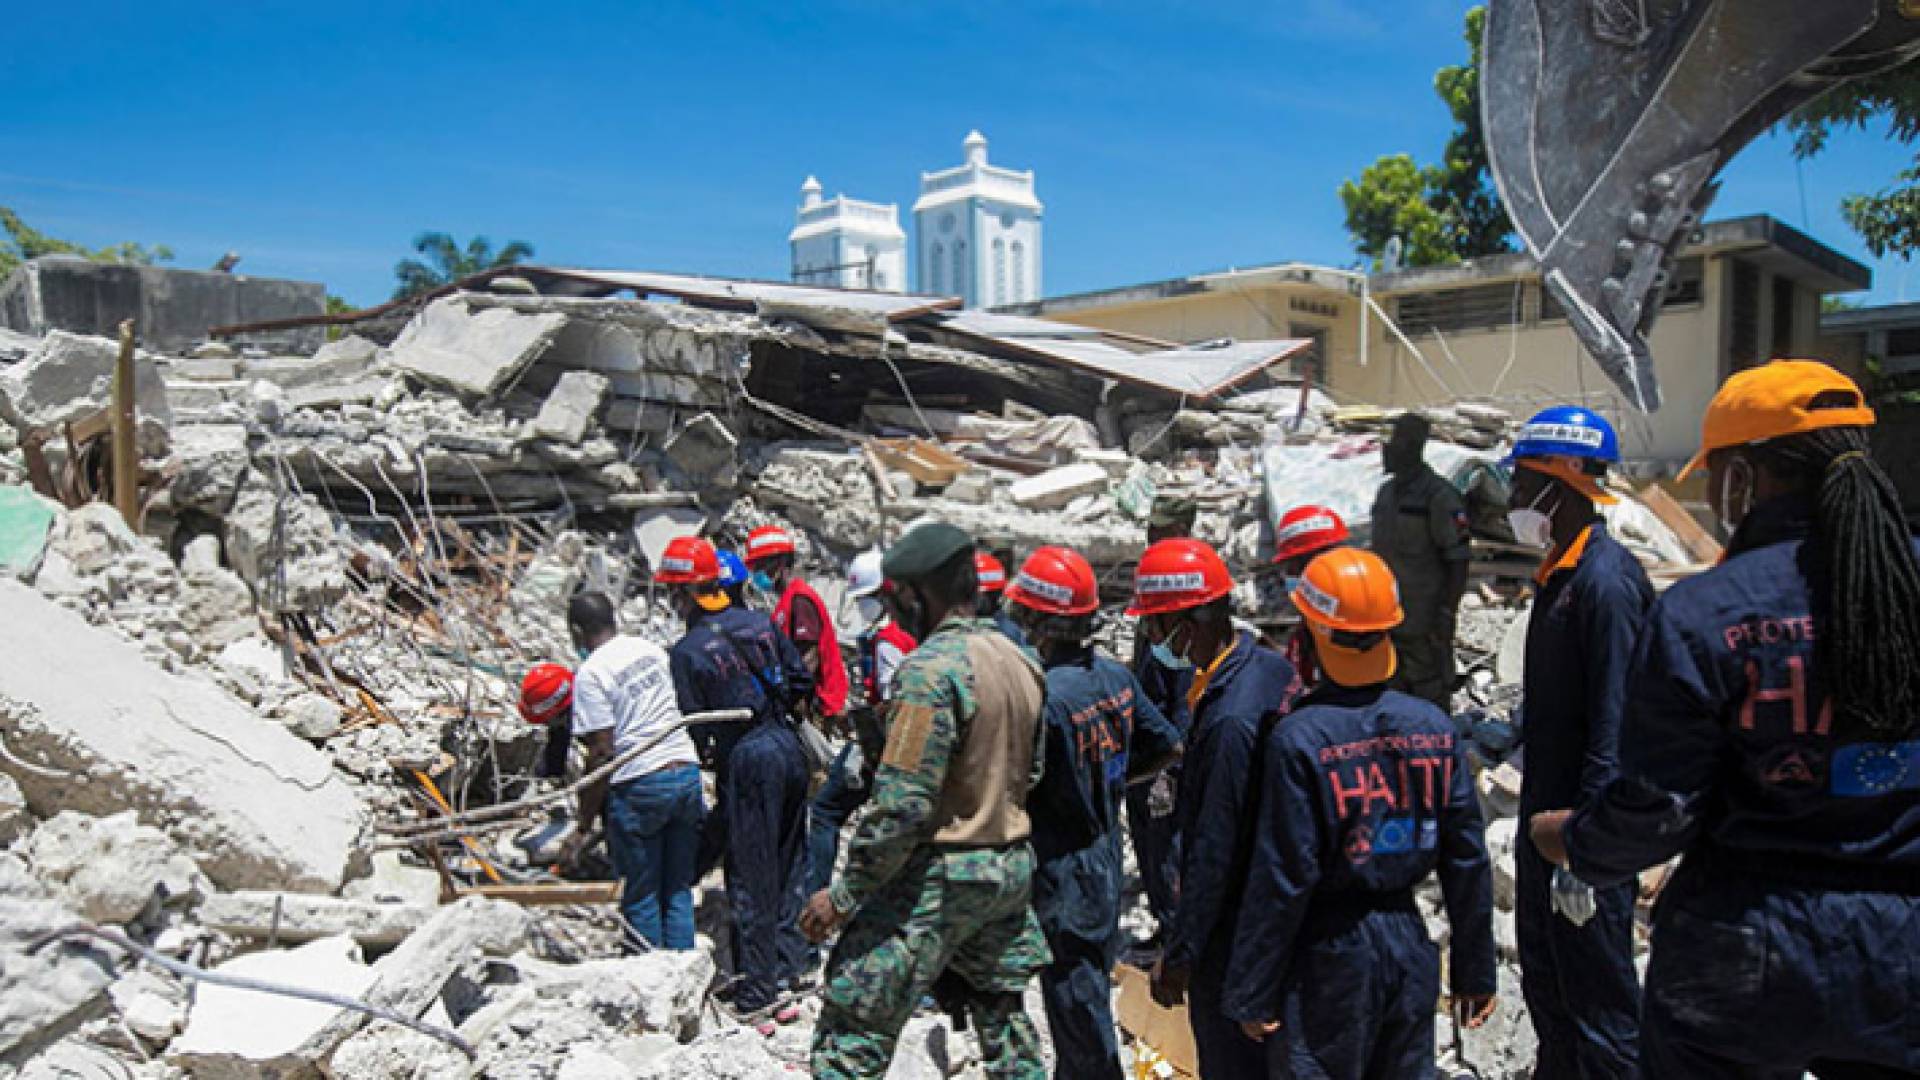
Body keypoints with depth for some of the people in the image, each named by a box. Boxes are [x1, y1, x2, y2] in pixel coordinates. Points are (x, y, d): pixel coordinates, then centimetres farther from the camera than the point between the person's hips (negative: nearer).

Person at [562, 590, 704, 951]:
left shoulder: (591, 672, -11)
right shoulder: (652, 650, 10)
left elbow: (602, 753, -15)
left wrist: (584, 826, -9)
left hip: (638, 786, -6)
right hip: (687, 772, 6)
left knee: (641, 897, 8)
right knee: (678, 890, 14)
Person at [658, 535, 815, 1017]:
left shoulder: (686, 652, -13)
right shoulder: (760, 622, 3)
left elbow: (691, 726, -10)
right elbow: (801, 679, 8)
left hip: (746, 762, -6)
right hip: (788, 747, 6)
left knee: (749, 875, 4)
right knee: (789, 859, 19)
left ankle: (758, 986, 12)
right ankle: (791, 956, 28)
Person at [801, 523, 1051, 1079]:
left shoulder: (931, 667, -20)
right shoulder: (1018, 658, 6)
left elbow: (901, 804, -22)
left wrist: (844, 892, -15)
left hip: (938, 875, -8)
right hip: (1012, 866, 8)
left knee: (852, 1032, -1)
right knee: (1001, 1010, 24)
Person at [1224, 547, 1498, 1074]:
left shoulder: (1298, 739, -19)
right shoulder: (1434, 726, -4)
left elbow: (1282, 878, -17)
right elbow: (1468, 862, 2)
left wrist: (1252, 993, -7)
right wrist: (1476, 972, 13)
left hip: (1329, 957, -4)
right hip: (1411, 950, 5)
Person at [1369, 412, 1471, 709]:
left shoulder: (1439, 496, -12)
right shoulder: (1387, 492, 13)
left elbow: (1457, 561, -14)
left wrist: (1447, 613, -17)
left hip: (1425, 623, -8)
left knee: (1430, 695, -2)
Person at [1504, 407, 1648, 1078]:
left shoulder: (1605, 580, -19)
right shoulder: (1559, 573, 11)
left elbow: (1613, 727, -23)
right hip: (1546, 819, 10)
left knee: (1598, 998, 1)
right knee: (1545, 984, 21)